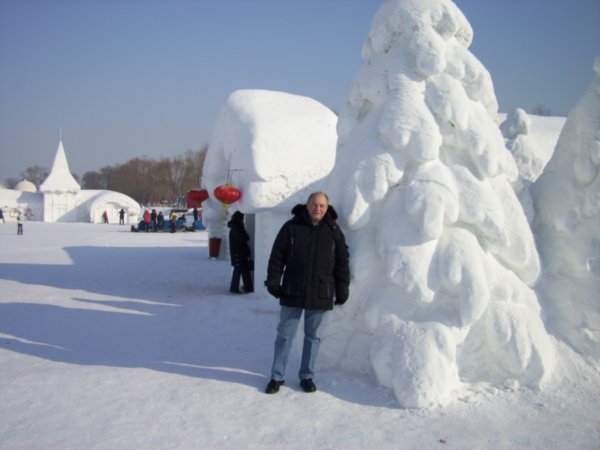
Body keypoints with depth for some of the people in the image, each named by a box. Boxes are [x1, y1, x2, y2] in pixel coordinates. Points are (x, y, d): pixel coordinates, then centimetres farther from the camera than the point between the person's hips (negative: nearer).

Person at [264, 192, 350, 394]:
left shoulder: (334, 231, 4)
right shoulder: (291, 227, -2)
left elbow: (342, 262, 8)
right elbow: (277, 256, 0)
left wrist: (342, 289, 5)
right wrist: (273, 282, -5)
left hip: (320, 294, 1)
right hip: (293, 292, -1)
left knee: (312, 336, 11)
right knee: (285, 334, 5)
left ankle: (307, 376, 23)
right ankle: (277, 376, 16)